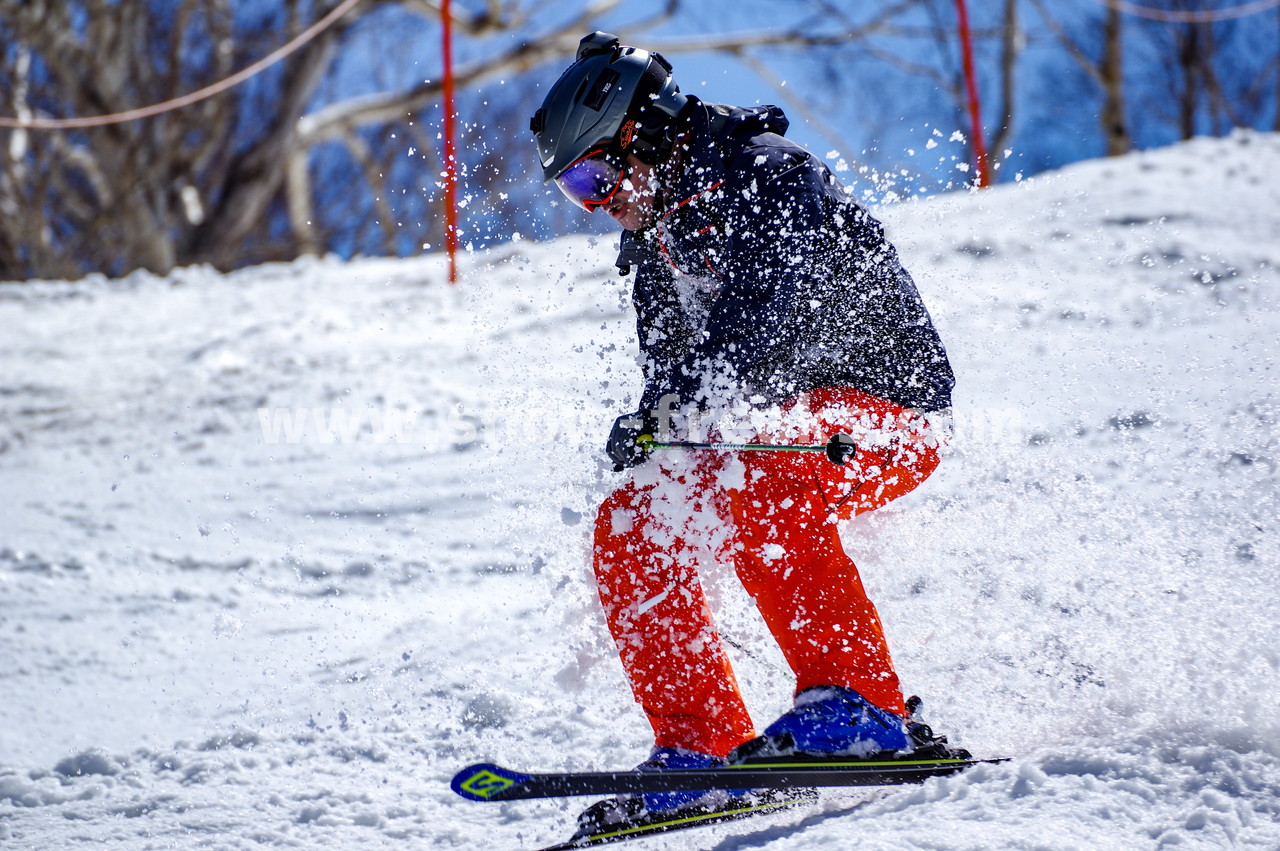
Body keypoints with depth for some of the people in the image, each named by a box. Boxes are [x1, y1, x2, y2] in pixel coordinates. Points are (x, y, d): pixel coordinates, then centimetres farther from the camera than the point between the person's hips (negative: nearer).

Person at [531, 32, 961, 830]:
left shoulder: (764, 175, -17)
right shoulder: (655, 234, 10)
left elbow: (770, 303, -34)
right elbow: (670, 364, 12)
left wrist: (700, 391, -49)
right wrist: (648, 424, -12)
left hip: (886, 407, -9)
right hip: (780, 422, 9)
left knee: (754, 483, -35)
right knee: (632, 528, -6)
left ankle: (857, 707, -37)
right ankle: (702, 748, -8)